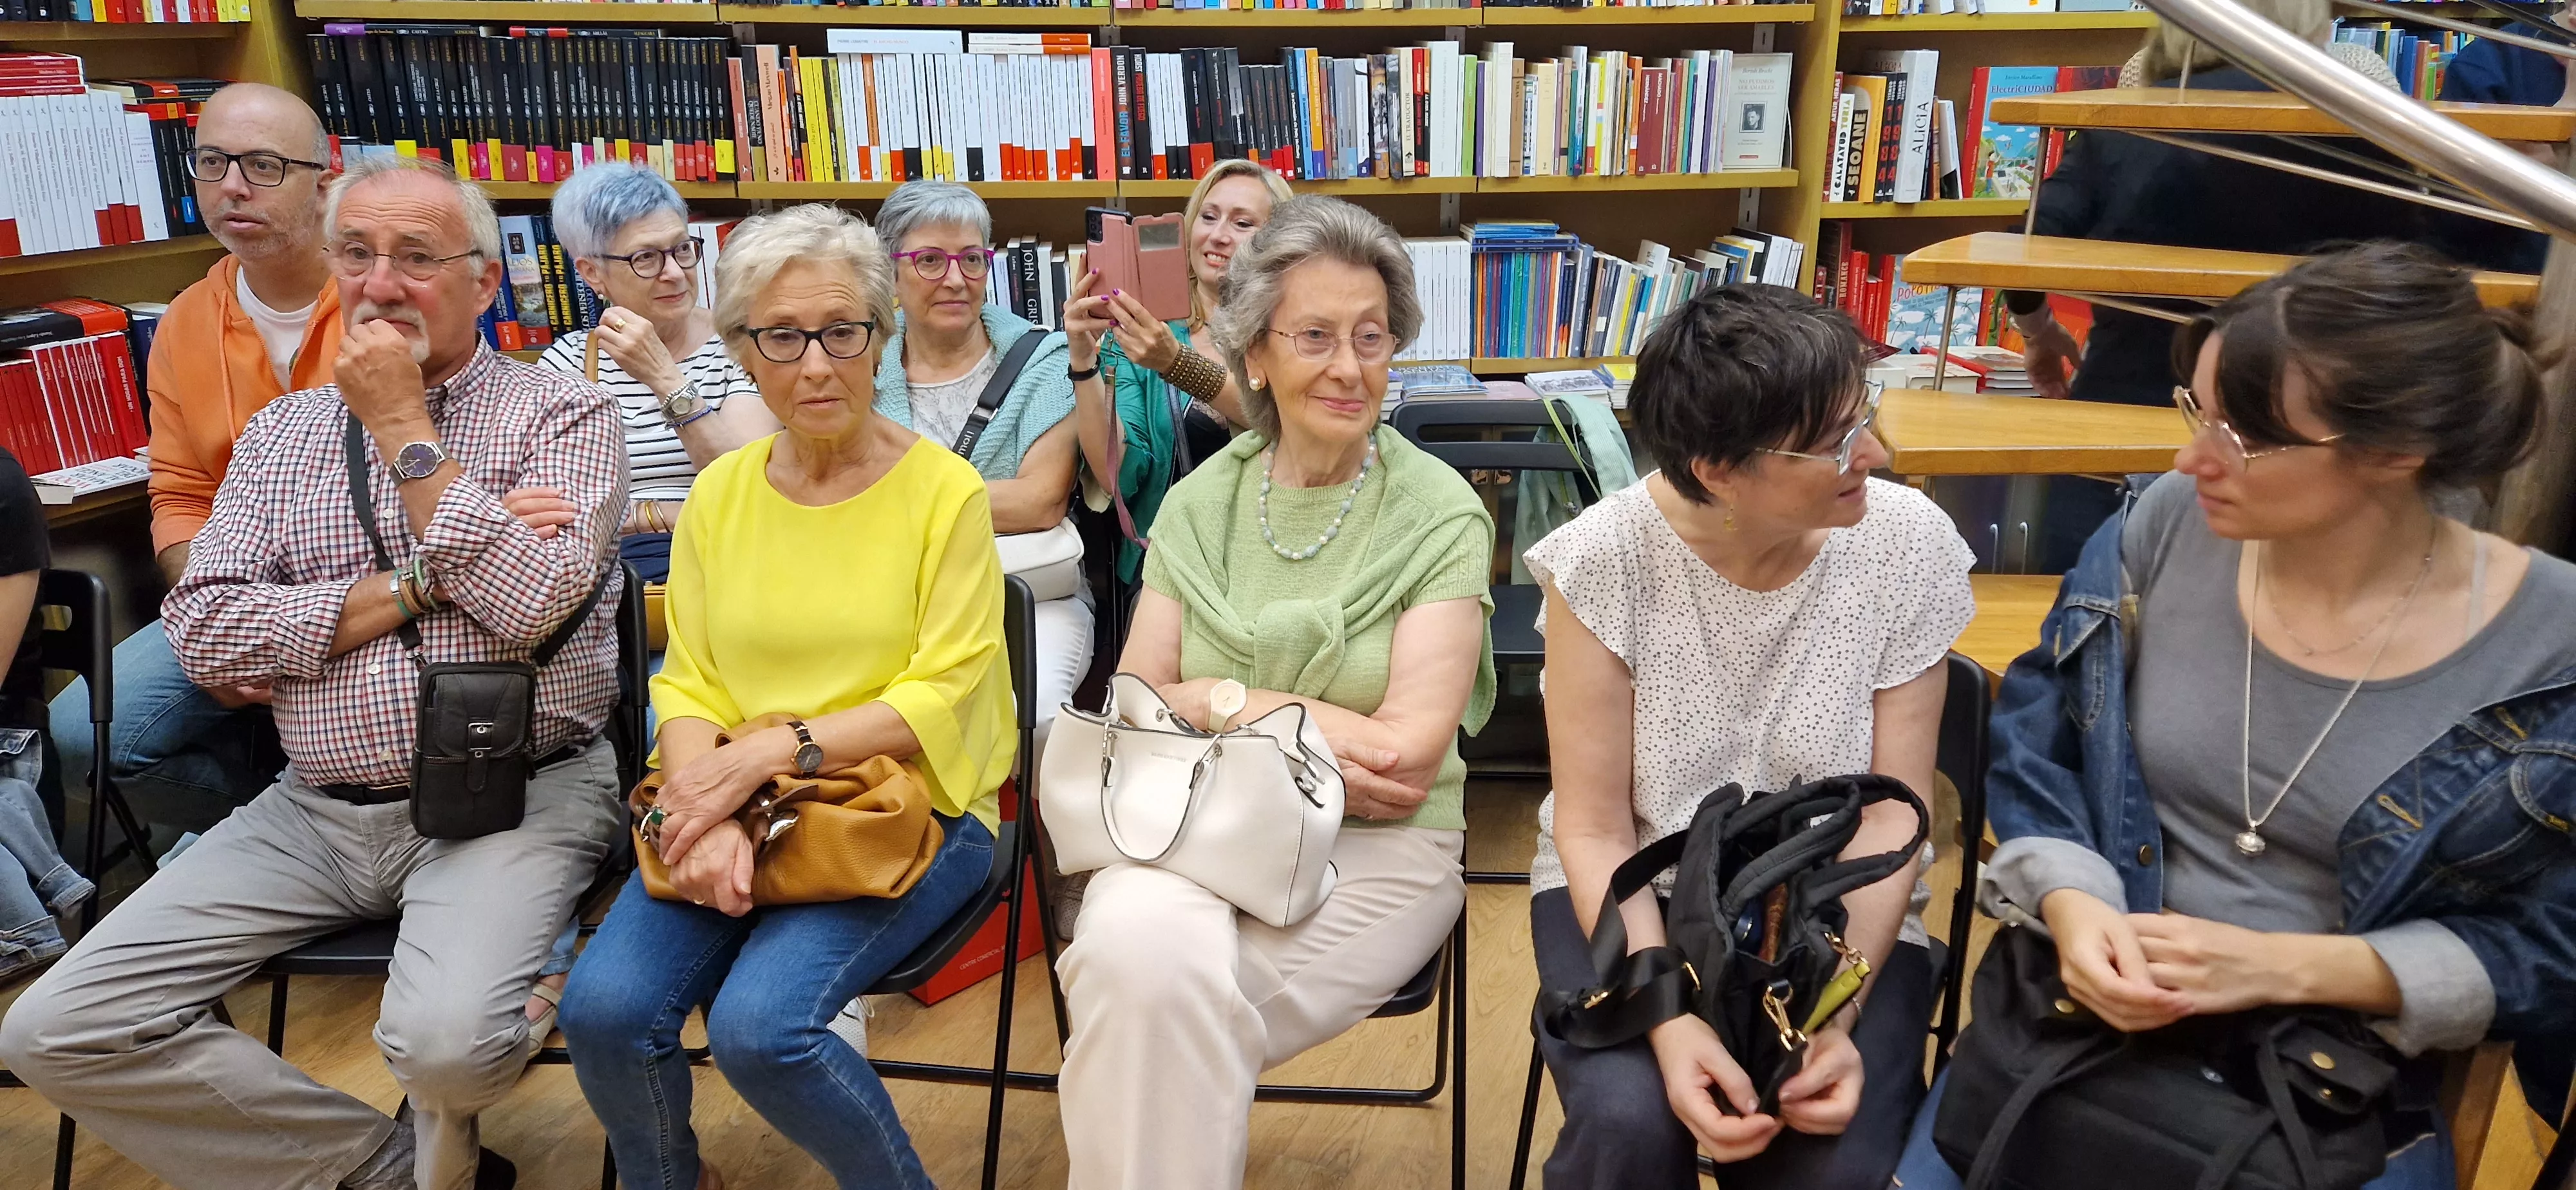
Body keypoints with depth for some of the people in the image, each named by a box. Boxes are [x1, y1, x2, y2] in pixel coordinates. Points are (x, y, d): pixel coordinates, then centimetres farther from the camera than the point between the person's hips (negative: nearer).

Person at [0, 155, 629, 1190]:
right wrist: (410, 587, -10)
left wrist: (404, 429, -10)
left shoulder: (562, 415, -1)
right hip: (316, 811, 5)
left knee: (450, 1042, -29)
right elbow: (201, 631, 2)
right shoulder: (282, 431, 13)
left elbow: (533, 602, -17)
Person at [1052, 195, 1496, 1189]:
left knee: (1158, 997, -28)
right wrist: (1307, 725, -12)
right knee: (1136, 945, -31)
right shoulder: (1197, 505, 7)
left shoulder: (1441, 515, -4)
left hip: (1375, 848, -2)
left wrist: (1223, 702, -8)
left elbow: (1408, 756, -10)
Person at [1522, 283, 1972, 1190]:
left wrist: (1838, 1010, -20)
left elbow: (1892, 815, -8)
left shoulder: (1909, 544, -12)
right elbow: (1596, 830, -12)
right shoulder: (1606, 559, -17)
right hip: (1636, 899, -1)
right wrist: (1671, 1021, -25)